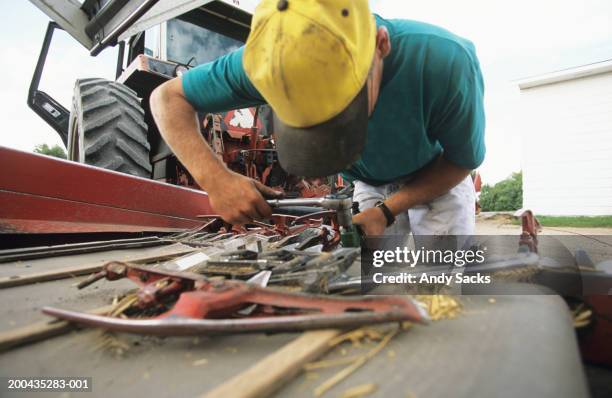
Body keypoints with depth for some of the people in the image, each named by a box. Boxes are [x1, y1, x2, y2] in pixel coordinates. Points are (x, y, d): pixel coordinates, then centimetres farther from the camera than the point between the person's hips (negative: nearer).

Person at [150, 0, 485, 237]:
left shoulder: (446, 62, -38)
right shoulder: (271, 60, -32)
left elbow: (463, 161, -19)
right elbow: (168, 97, -22)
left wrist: (386, 212, -30)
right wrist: (213, 177, -40)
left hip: (437, 180, -1)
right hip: (370, 186, 2)